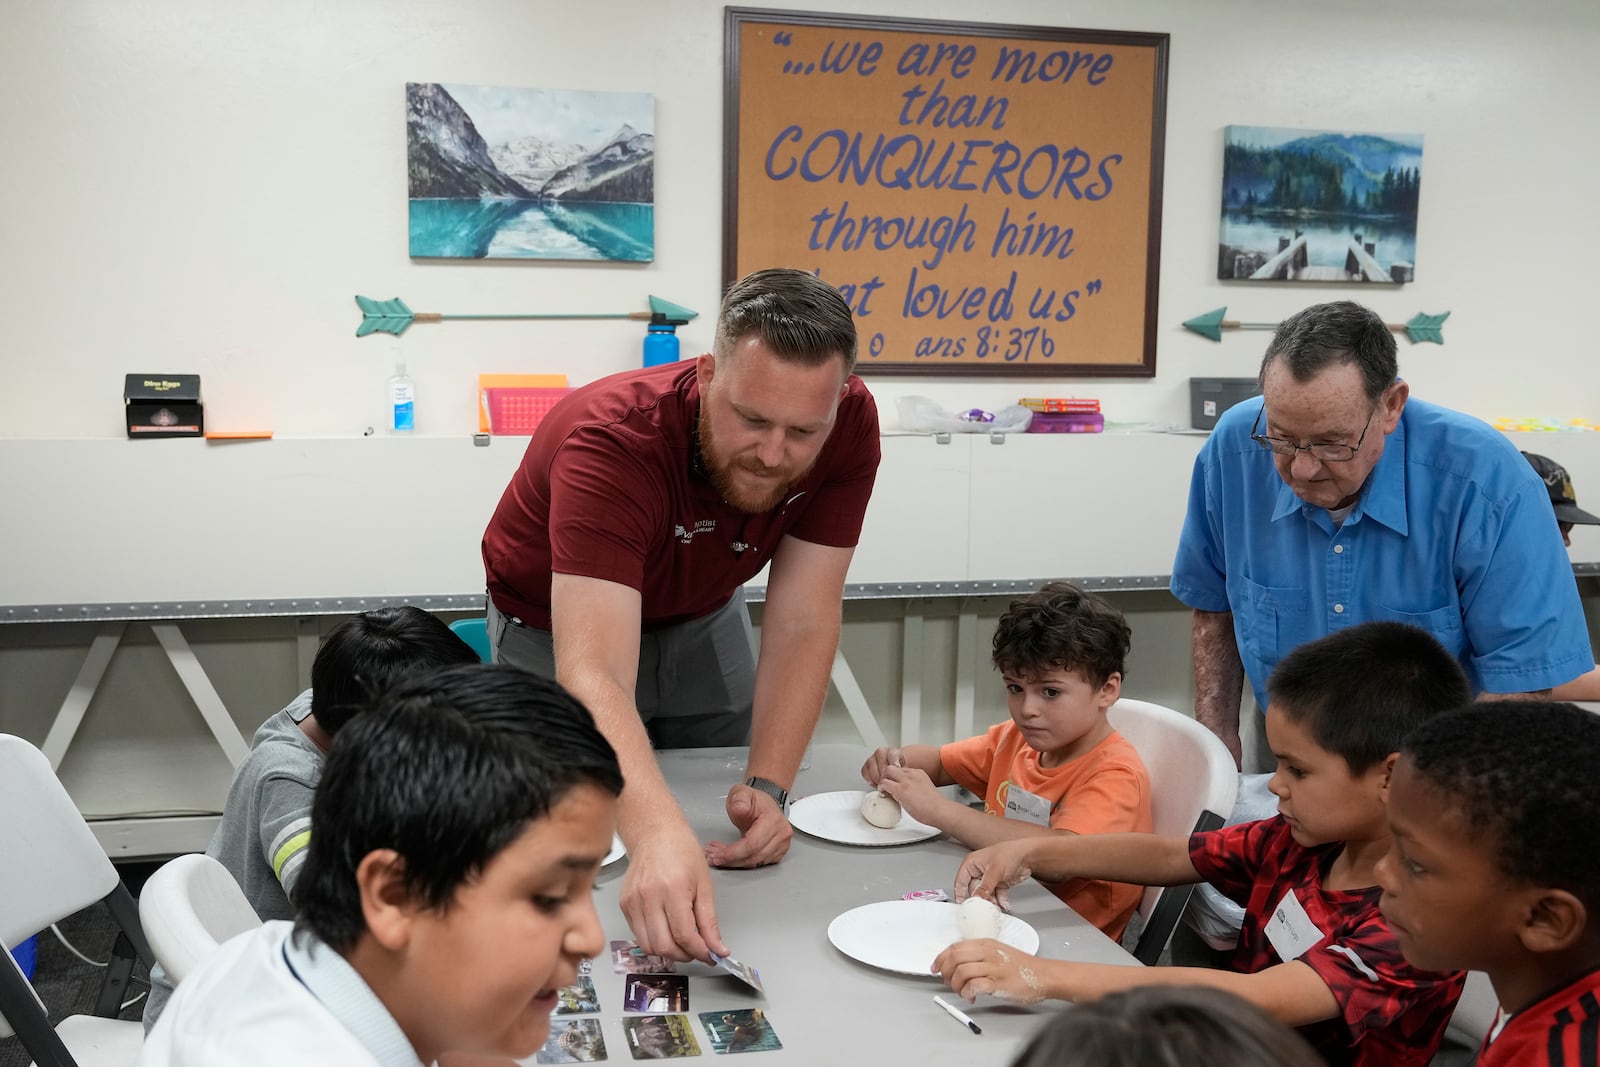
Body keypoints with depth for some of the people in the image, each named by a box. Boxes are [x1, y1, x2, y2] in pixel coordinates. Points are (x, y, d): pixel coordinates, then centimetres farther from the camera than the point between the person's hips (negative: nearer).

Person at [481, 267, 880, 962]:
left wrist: (768, 788, -36)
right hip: (558, 627, -4)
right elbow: (592, 676, -54)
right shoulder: (611, 441, -43)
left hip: (700, 617, 4)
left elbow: (801, 625, -25)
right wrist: (658, 836, -69)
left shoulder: (849, 425, -29)